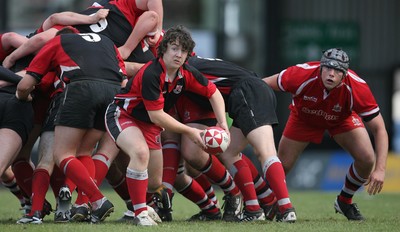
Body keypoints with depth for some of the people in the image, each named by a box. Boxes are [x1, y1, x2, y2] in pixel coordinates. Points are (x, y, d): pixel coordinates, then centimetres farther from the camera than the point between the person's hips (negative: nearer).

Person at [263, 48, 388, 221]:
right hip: (303, 118, 0)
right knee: (282, 166, -6)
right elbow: (265, 84, -19)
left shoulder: (357, 87, -37)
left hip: (343, 120, 0)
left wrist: (380, 169, -40)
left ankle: (344, 201, 11)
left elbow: (379, 129, -31)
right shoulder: (302, 75, -39)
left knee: (367, 160, -18)